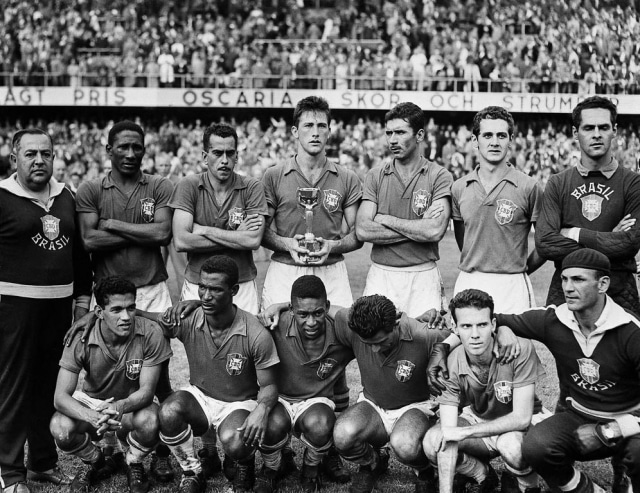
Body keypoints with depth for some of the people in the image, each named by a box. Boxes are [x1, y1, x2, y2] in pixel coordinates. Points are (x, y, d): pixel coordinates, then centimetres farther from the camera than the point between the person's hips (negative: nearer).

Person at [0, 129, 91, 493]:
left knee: (51, 384, 13)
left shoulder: (65, 197, 12)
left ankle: (44, 461, 25)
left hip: (60, 302, 6)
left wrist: (82, 297, 15)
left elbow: (79, 251, 18)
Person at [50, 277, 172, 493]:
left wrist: (121, 406, -45)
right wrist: (93, 417, -45)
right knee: (60, 427, -30)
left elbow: (147, 390, -21)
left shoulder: (150, 334, -23)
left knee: (149, 421, -35)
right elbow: (61, 396, -24)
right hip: (91, 402, 1)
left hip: (132, 404, -1)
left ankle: (134, 463, 2)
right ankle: (94, 460, 7)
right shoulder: (81, 339, -21)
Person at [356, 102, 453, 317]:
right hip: (381, 274, 2)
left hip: (423, 275, -2)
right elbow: (363, 230, -5)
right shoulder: (375, 176, 6)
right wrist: (418, 227, -9)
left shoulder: (439, 176, -1)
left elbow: (435, 231, -14)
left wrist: (384, 219, -5)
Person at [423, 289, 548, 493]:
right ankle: (483, 475, 7)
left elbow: (521, 417, -27)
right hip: (478, 422, 3)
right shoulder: (450, 364, -20)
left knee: (512, 445, -37)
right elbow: (448, 438, -21)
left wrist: (464, 432, -31)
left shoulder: (520, 350, -28)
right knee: (432, 442, -22)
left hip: (521, 424, -3)